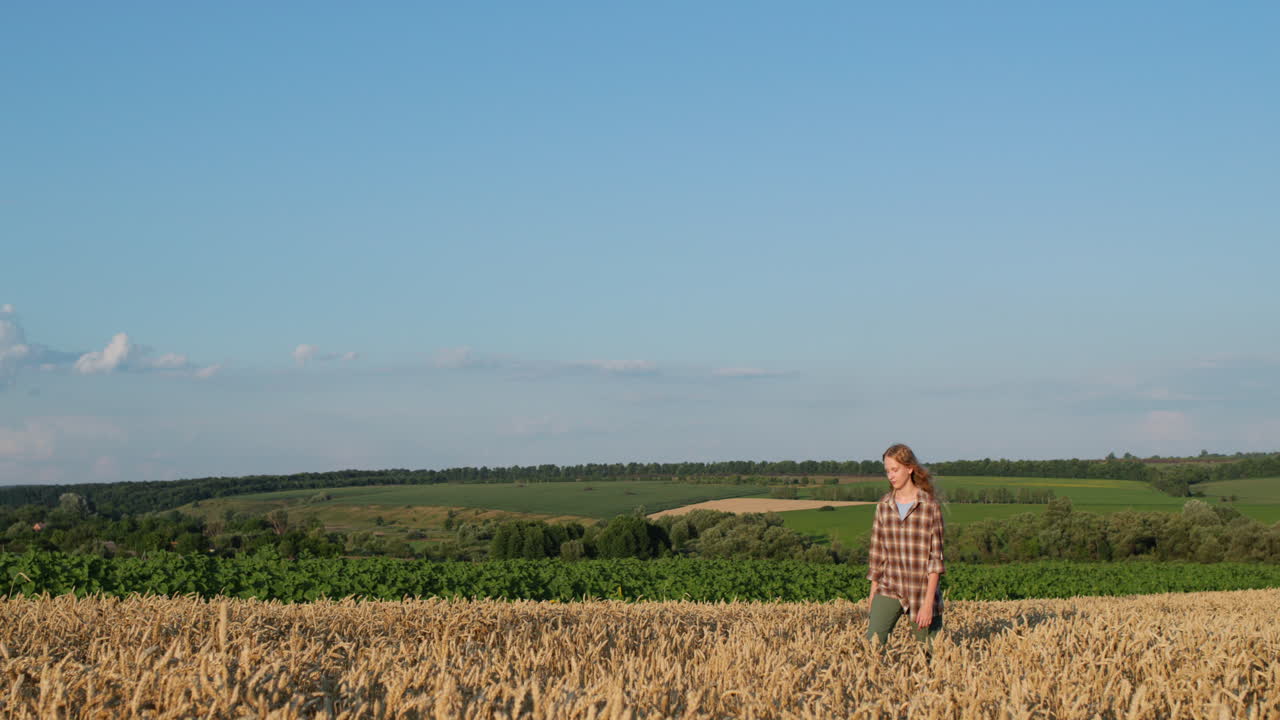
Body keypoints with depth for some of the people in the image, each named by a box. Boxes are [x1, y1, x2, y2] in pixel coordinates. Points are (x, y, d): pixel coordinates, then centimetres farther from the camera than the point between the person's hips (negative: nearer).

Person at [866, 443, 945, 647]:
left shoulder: (930, 506, -4)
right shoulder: (883, 506, 7)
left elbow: (935, 557, -7)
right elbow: (877, 554, 12)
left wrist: (928, 603, -13)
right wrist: (872, 600, 10)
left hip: (922, 591, -3)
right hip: (889, 590, 3)